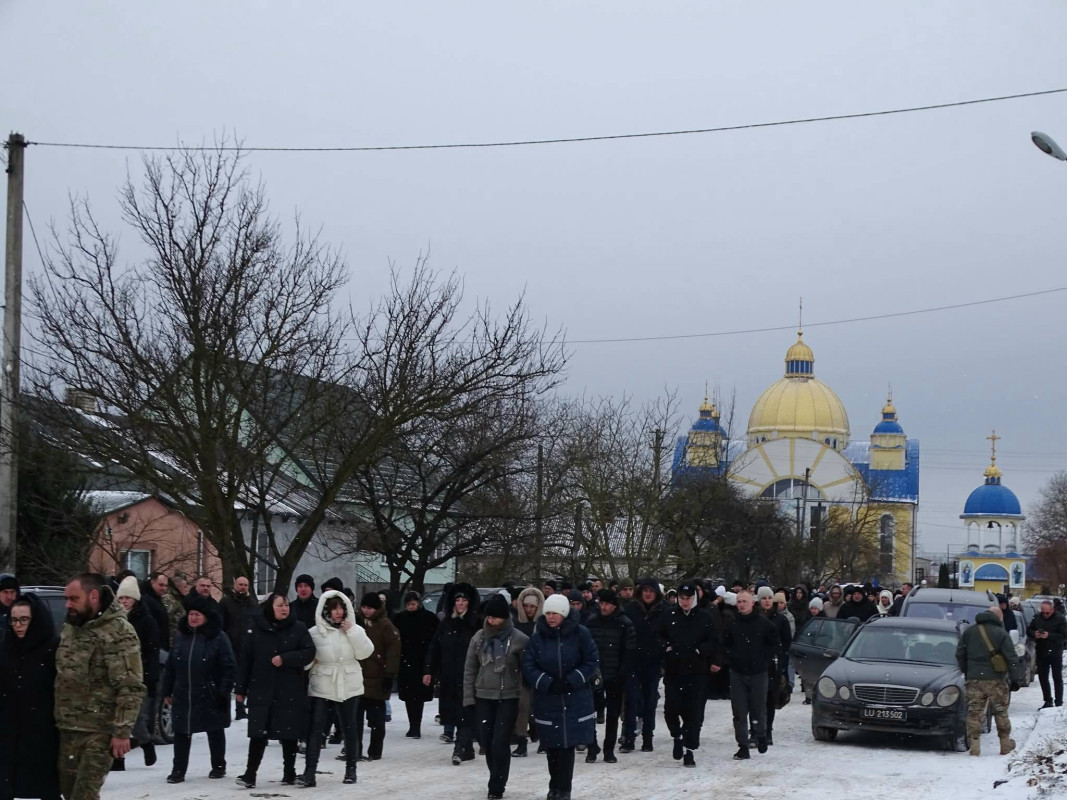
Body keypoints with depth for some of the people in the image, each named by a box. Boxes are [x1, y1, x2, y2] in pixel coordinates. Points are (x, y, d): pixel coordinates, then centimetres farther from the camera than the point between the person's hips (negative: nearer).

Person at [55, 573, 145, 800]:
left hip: (98, 732, -8)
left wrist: (122, 731, -20)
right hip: (67, 729, 8)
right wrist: (57, 717, 17)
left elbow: (131, 687, -18)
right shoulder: (69, 628, 12)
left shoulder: (118, 632, -14)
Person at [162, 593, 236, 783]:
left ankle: (219, 766, 24)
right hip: (182, 696, 4)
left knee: (215, 732, 10)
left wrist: (223, 692, -14)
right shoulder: (180, 636, 6)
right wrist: (167, 691, 7)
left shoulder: (218, 638, -8)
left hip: (210, 696, -4)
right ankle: (178, 769, 10)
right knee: (181, 732, 4)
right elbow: (170, 666, 10)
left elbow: (229, 668, -9)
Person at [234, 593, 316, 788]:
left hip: (290, 692, 0)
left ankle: (289, 773, 18)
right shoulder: (256, 629, 0)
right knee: (258, 733, -5)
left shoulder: (298, 628, 0)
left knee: (289, 734, 6)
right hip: (261, 691, 0)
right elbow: (245, 660, 2)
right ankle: (250, 774, -6)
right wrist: (241, 689, 2)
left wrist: (285, 659, -17)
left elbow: (309, 653, -5)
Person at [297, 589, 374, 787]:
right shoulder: (315, 633, -3)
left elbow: (365, 652, -9)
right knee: (315, 728, -7)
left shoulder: (355, 630, 2)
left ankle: (351, 769, 23)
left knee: (349, 728, 10)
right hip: (322, 687, -1)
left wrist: (352, 632, -16)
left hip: (349, 687, 1)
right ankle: (309, 772, -9)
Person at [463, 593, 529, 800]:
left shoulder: (519, 639, -8)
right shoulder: (479, 637, 4)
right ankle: (497, 780, 27)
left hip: (508, 698, -4)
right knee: (486, 741, 7)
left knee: (500, 743, -8)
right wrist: (468, 697, 4)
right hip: (483, 697, 4)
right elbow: (470, 669, 8)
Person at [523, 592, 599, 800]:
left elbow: (592, 661, -2)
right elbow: (528, 666, -2)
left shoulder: (580, 633, -5)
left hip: (575, 699, -1)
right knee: (552, 745, 5)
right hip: (547, 699, 2)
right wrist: (548, 683, -14)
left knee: (567, 744, -2)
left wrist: (572, 681, -12)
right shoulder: (538, 636, -1)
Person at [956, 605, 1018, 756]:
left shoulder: (968, 631, 7)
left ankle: (975, 747, -3)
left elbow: (960, 654, 10)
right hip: (995, 680, -2)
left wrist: (966, 672, 19)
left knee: (974, 713, 3)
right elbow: (1012, 658, -8)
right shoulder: (1001, 633, -6)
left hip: (974, 679, 2)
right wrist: (1011, 674, 8)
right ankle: (1005, 744, 19)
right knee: (1000, 712, 11)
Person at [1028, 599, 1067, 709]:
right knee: (1043, 678, 7)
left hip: (1055, 653, -5)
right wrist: (1034, 634, -12)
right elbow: (1029, 631, 11)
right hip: (1041, 653, 5)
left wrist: (1049, 636, -25)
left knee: (1057, 678, 1)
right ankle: (1048, 701, 17)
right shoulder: (1037, 618, 4)